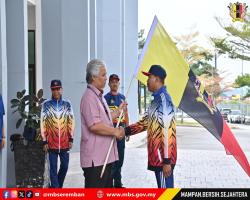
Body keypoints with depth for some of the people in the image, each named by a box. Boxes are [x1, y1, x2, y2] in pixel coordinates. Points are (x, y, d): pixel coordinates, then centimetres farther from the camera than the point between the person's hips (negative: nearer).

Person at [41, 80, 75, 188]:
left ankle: (58, 185, 32)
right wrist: (44, 141, -4)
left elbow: (71, 122, 6)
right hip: (51, 143, -2)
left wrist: (71, 139, 2)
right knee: (53, 168, 2)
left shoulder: (67, 104, 5)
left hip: (65, 142, 2)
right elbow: (43, 124, -1)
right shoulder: (46, 105, -1)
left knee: (64, 166, 10)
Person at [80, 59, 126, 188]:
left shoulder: (99, 96, 16)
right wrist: (115, 131, -16)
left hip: (106, 156, 10)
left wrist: (118, 112, 18)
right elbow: (94, 125, -26)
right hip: (95, 158, -10)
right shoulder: (89, 97, -16)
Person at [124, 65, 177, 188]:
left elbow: (167, 132, -21)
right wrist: (126, 130, 12)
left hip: (163, 157, -9)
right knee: (163, 187, 16)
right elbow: (146, 122, 22)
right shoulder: (156, 99, 14)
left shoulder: (164, 99, -17)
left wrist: (166, 161, -22)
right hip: (157, 155, 9)